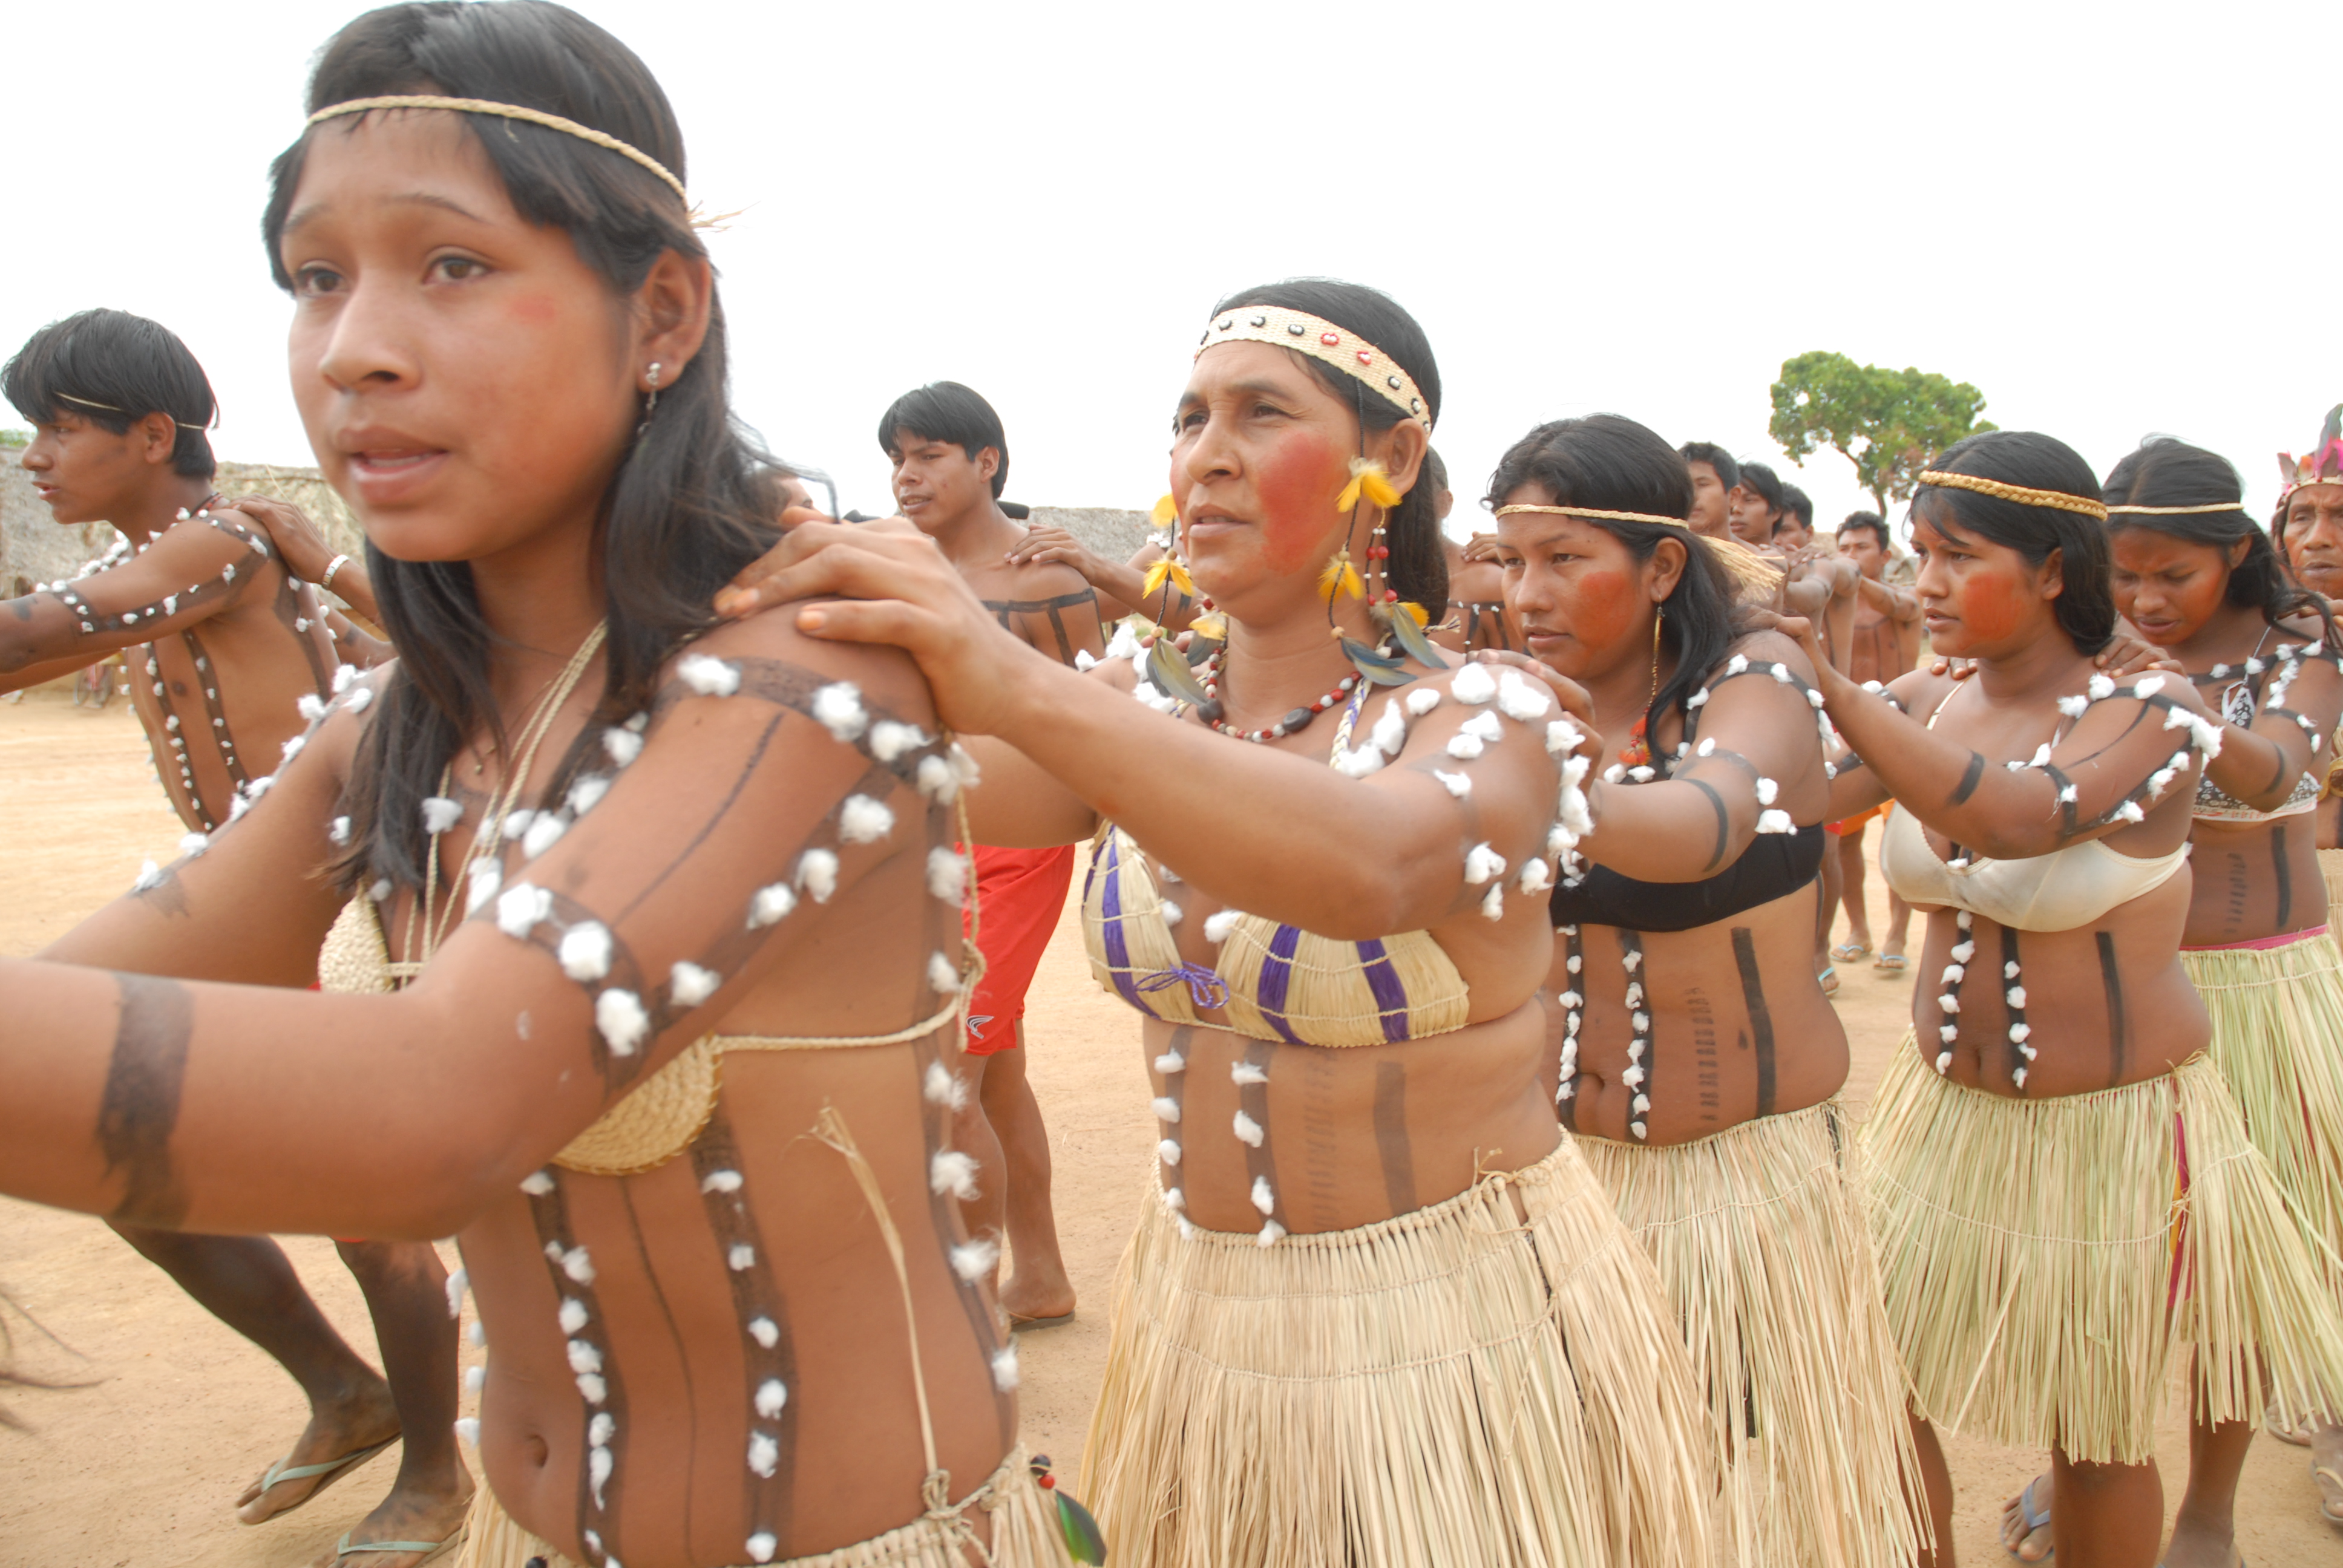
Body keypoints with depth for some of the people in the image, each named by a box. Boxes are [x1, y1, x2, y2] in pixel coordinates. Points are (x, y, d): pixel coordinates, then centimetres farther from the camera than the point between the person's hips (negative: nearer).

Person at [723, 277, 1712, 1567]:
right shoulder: (1152, 700, 1)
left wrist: (1020, 687, -50)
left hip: (1457, 1328, -5)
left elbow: (1366, 868, -40)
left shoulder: (1486, 720, -16)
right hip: (1198, 1305, 5)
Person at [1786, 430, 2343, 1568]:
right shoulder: (1924, 704, -1)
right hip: (1943, 1106, 4)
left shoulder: (2151, 714, -16)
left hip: (2108, 1129, -4)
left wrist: (1829, 686, -41)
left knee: (2095, 1438, 13)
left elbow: (2017, 818, -35)